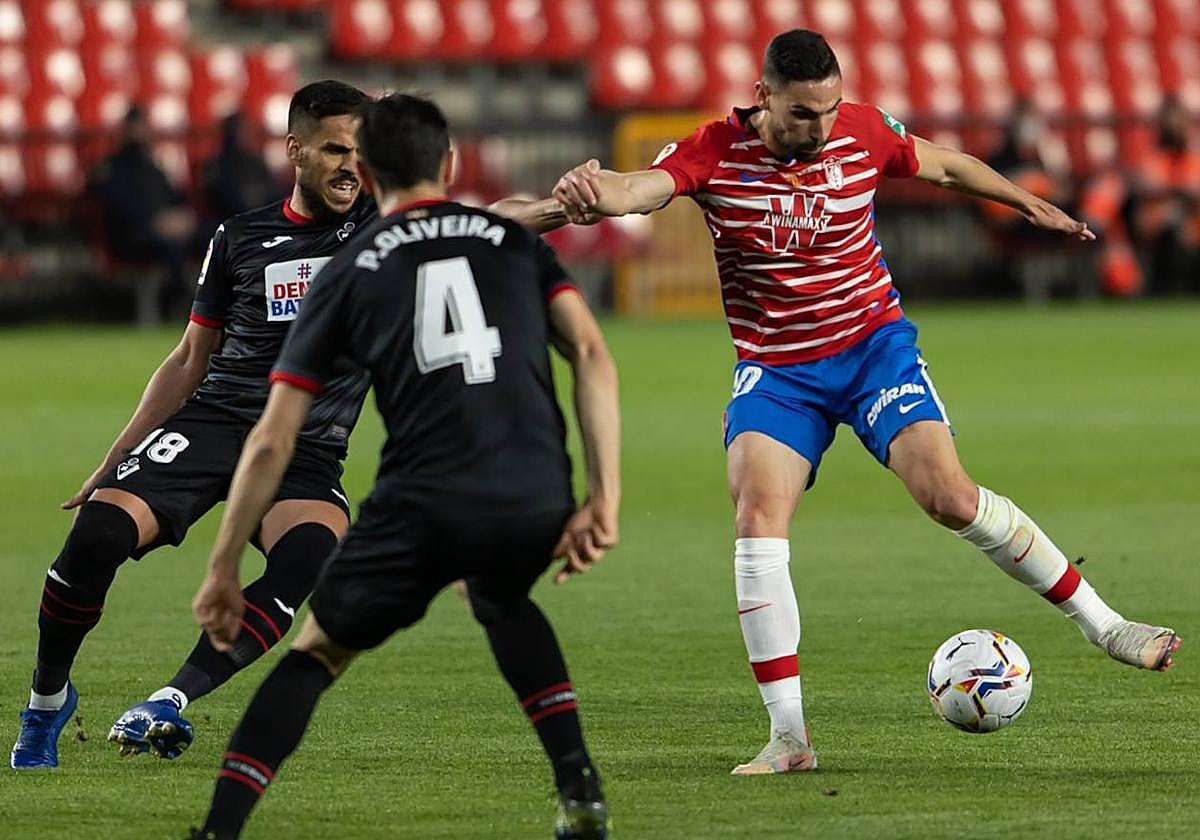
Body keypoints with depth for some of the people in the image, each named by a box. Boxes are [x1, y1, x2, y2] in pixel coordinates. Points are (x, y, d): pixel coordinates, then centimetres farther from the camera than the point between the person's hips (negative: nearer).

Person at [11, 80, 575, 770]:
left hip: (308, 453, -1)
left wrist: (559, 208, -33)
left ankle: (172, 701, -32)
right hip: (210, 423, 1)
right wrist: (111, 465, 14)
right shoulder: (241, 239, 11)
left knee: (310, 557, -33)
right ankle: (49, 698, 3)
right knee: (97, 532, -21)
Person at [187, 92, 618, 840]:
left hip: (425, 506, -2)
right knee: (504, 604, 36)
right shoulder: (513, 239, 18)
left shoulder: (349, 272, 14)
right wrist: (603, 499, 1)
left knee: (316, 653, 18)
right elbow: (592, 355, 4)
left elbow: (272, 442, 11)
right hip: (536, 504, 2)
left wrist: (224, 570, 17)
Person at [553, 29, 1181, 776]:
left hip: (873, 344, 0)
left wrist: (1030, 204, 26)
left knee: (950, 496, -17)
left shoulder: (863, 133, -7)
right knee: (757, 521, -19)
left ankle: (1104, 625, -2)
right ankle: (789, 736, -14)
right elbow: (642, 188, -33)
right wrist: (597, 192, -57)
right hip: (773, 371, 0)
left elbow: (943, 166, 14)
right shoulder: (715, 153, -13)